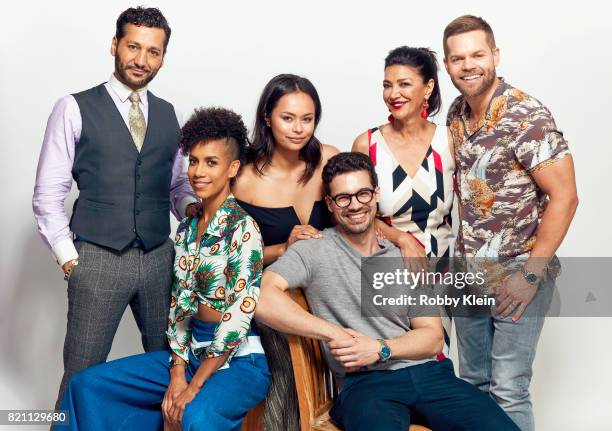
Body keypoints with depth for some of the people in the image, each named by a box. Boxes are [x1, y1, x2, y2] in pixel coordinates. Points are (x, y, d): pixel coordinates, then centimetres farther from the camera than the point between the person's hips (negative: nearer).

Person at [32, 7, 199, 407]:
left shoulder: (170, 115, 10)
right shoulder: (75, 109, -2)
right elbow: (48, 194, -1)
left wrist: (192, 209, -4)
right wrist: (69, 258, -4)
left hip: (160, 257, 4)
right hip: (98, 258, -3)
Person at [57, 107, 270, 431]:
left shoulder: (242, 227, -13)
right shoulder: (186, 228, 10)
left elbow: (240, 314, -18)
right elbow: (178, 304, 9)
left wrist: (193, 388, -16)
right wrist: (177, 374, -3)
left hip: (239, 360, -7)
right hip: (192, 353, 7)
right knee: (87, 384, 1)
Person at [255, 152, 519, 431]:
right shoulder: (313, 251, 3)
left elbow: (433, 338, 12)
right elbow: (262, 300, -14)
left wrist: (380, 349, -8)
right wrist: (333, 333, -12)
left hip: (428, 373, 5)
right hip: (365, 382, -5)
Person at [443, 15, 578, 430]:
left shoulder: (527, 116, -16)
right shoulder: (456, 113, 4)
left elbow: (564, 198, -17)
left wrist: (531, 274, -18)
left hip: (518, 274, -6)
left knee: (508, 390, -3)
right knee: (473, 381, 16)